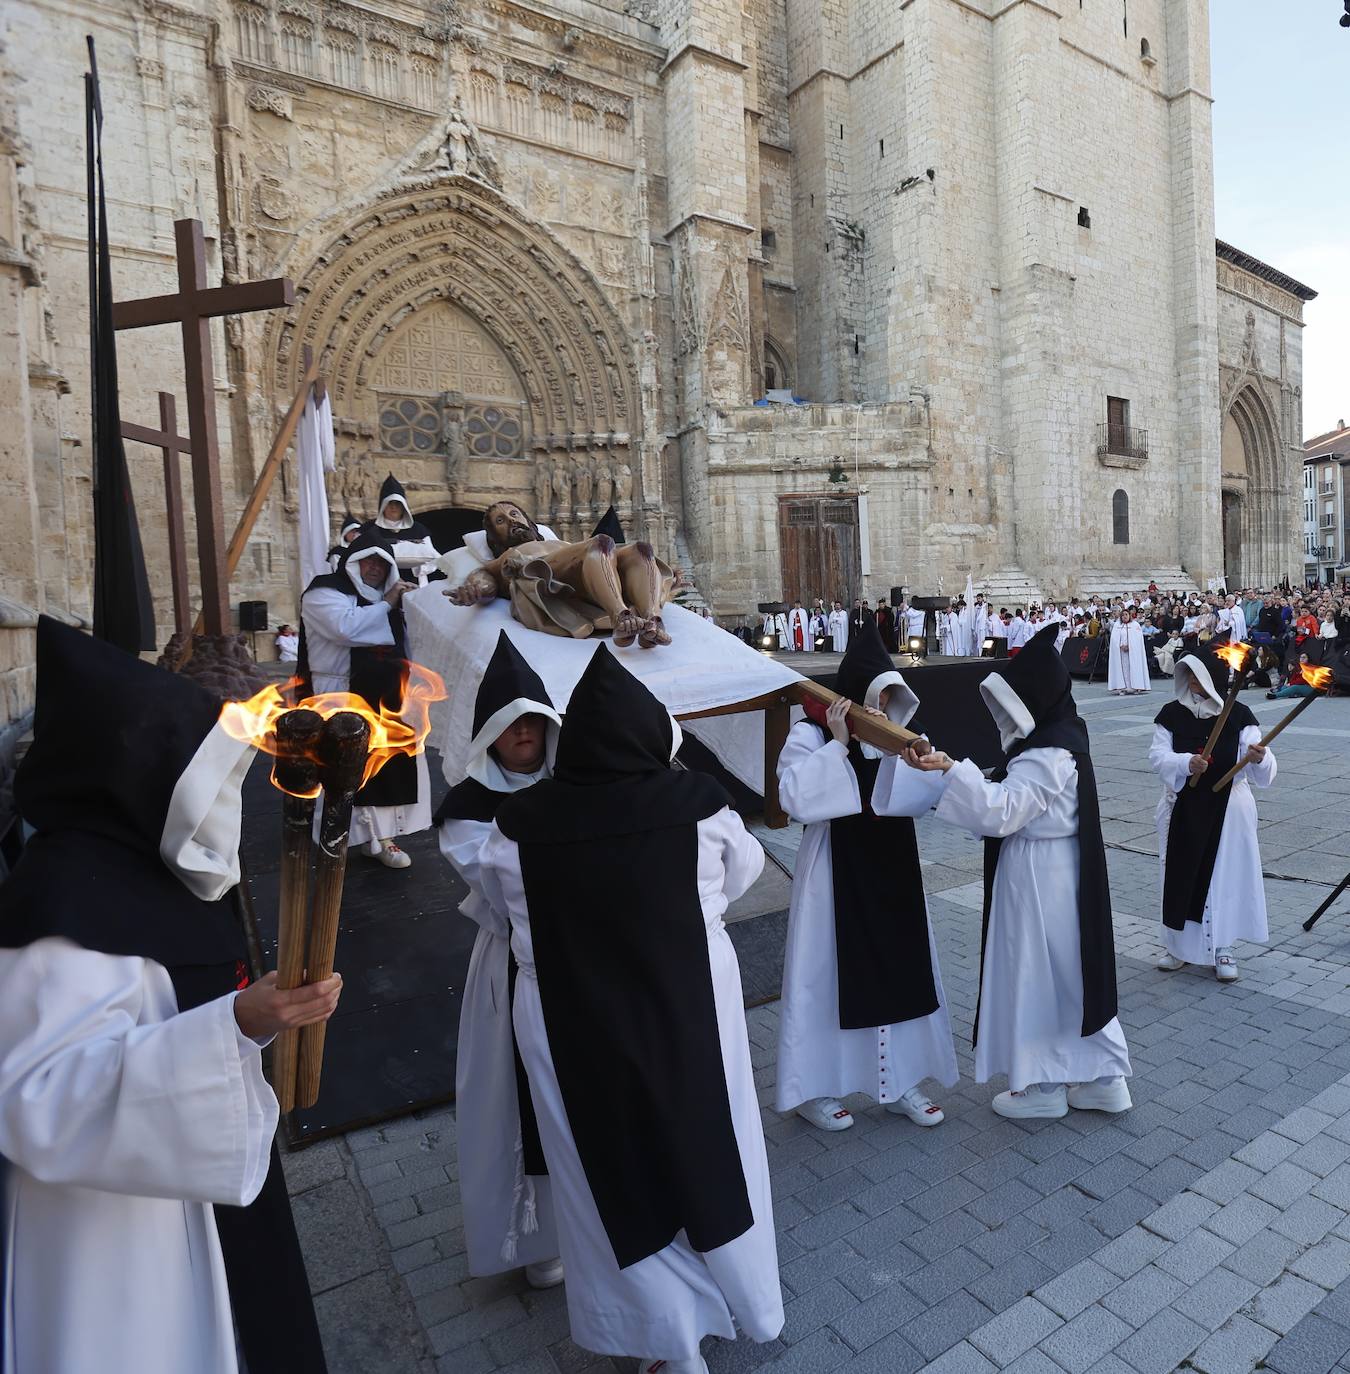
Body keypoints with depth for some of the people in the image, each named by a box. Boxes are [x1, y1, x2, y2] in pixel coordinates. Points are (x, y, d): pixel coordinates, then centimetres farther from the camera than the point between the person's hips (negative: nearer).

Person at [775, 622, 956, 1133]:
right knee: (827, 976, 4)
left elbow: (930, 791, -5)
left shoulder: (899, 732, 5)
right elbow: (796, 799, -24)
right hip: (835, 875, -5)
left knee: (900, 973, 13)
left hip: (893, 871, 5)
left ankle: (899, 1082, 32)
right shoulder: (810, 733, -11)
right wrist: (839, 745, -25)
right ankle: (813, 1090, 23)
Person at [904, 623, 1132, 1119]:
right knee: (1072, 972, 18)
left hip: (1036, 877, -10)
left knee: (1035, 976, 5)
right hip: (1055, 871, 10)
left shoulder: (1049, 755, -23)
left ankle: (1043, 1087, 22)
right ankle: (1104, 1078, 30)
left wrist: (950, 770, -45)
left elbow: (1001, 810, -32)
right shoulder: (1059, 738, 8)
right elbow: (1014, 805, 16)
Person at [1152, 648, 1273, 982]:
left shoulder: (1238, 715, -5)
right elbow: (1157, 756, -9)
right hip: (1183, 809, 1)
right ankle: (1180, 944, 26)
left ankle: (1221, 948, 24)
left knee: (1225, 876, 7)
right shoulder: (1172, 713, -3)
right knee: (1181, 875, 9)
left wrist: (1258, 758, -36)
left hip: (1228, 809, -1)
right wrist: (1186, 763, -28)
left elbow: (1255, 756, -13)